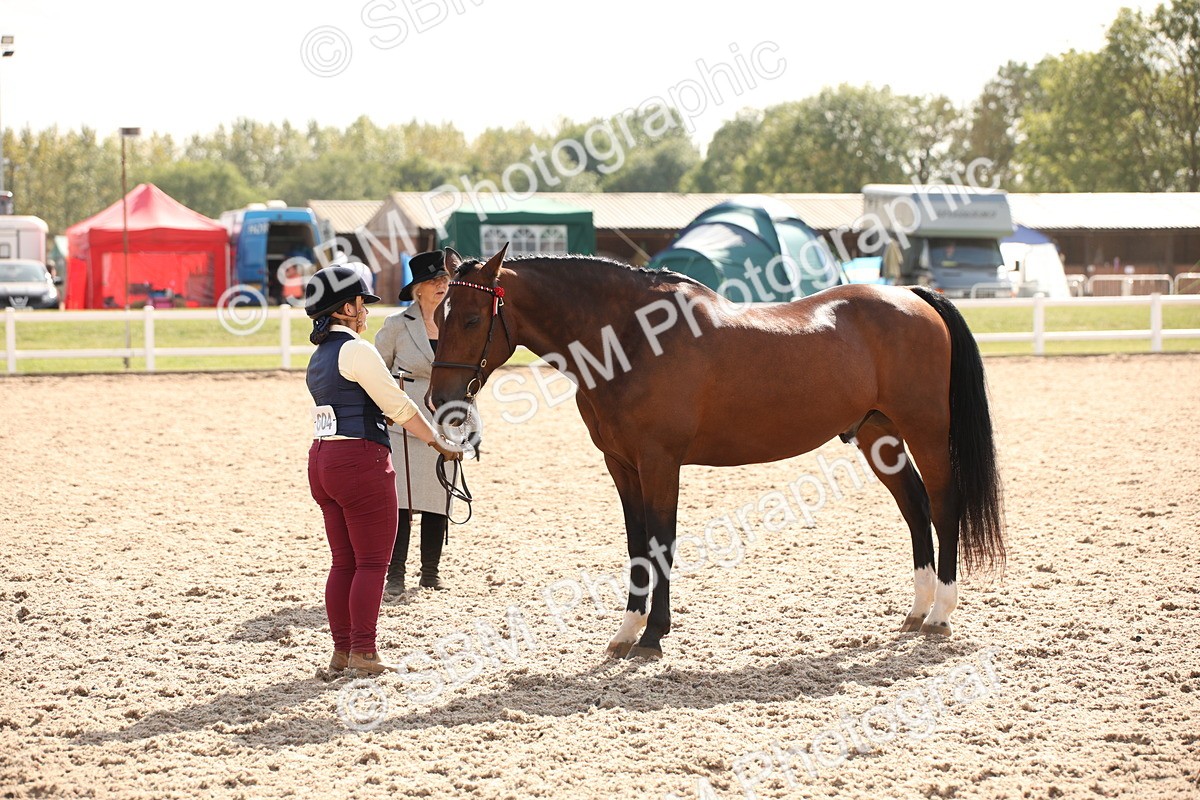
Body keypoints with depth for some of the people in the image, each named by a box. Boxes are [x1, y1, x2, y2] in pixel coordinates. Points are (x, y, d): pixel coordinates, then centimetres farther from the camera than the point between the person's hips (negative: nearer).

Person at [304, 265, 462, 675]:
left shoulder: (320, 354, 14)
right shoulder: (357, 350, -13)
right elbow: (398, 405, -9)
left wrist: (423, 427, 22)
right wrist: (438, 442, 2)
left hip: (323, 458, 9)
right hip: (360, 459, -9)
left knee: (343, 562, 13)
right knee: (372, 562, -1)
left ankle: (341, 650, 14)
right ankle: (363, 652, -1)